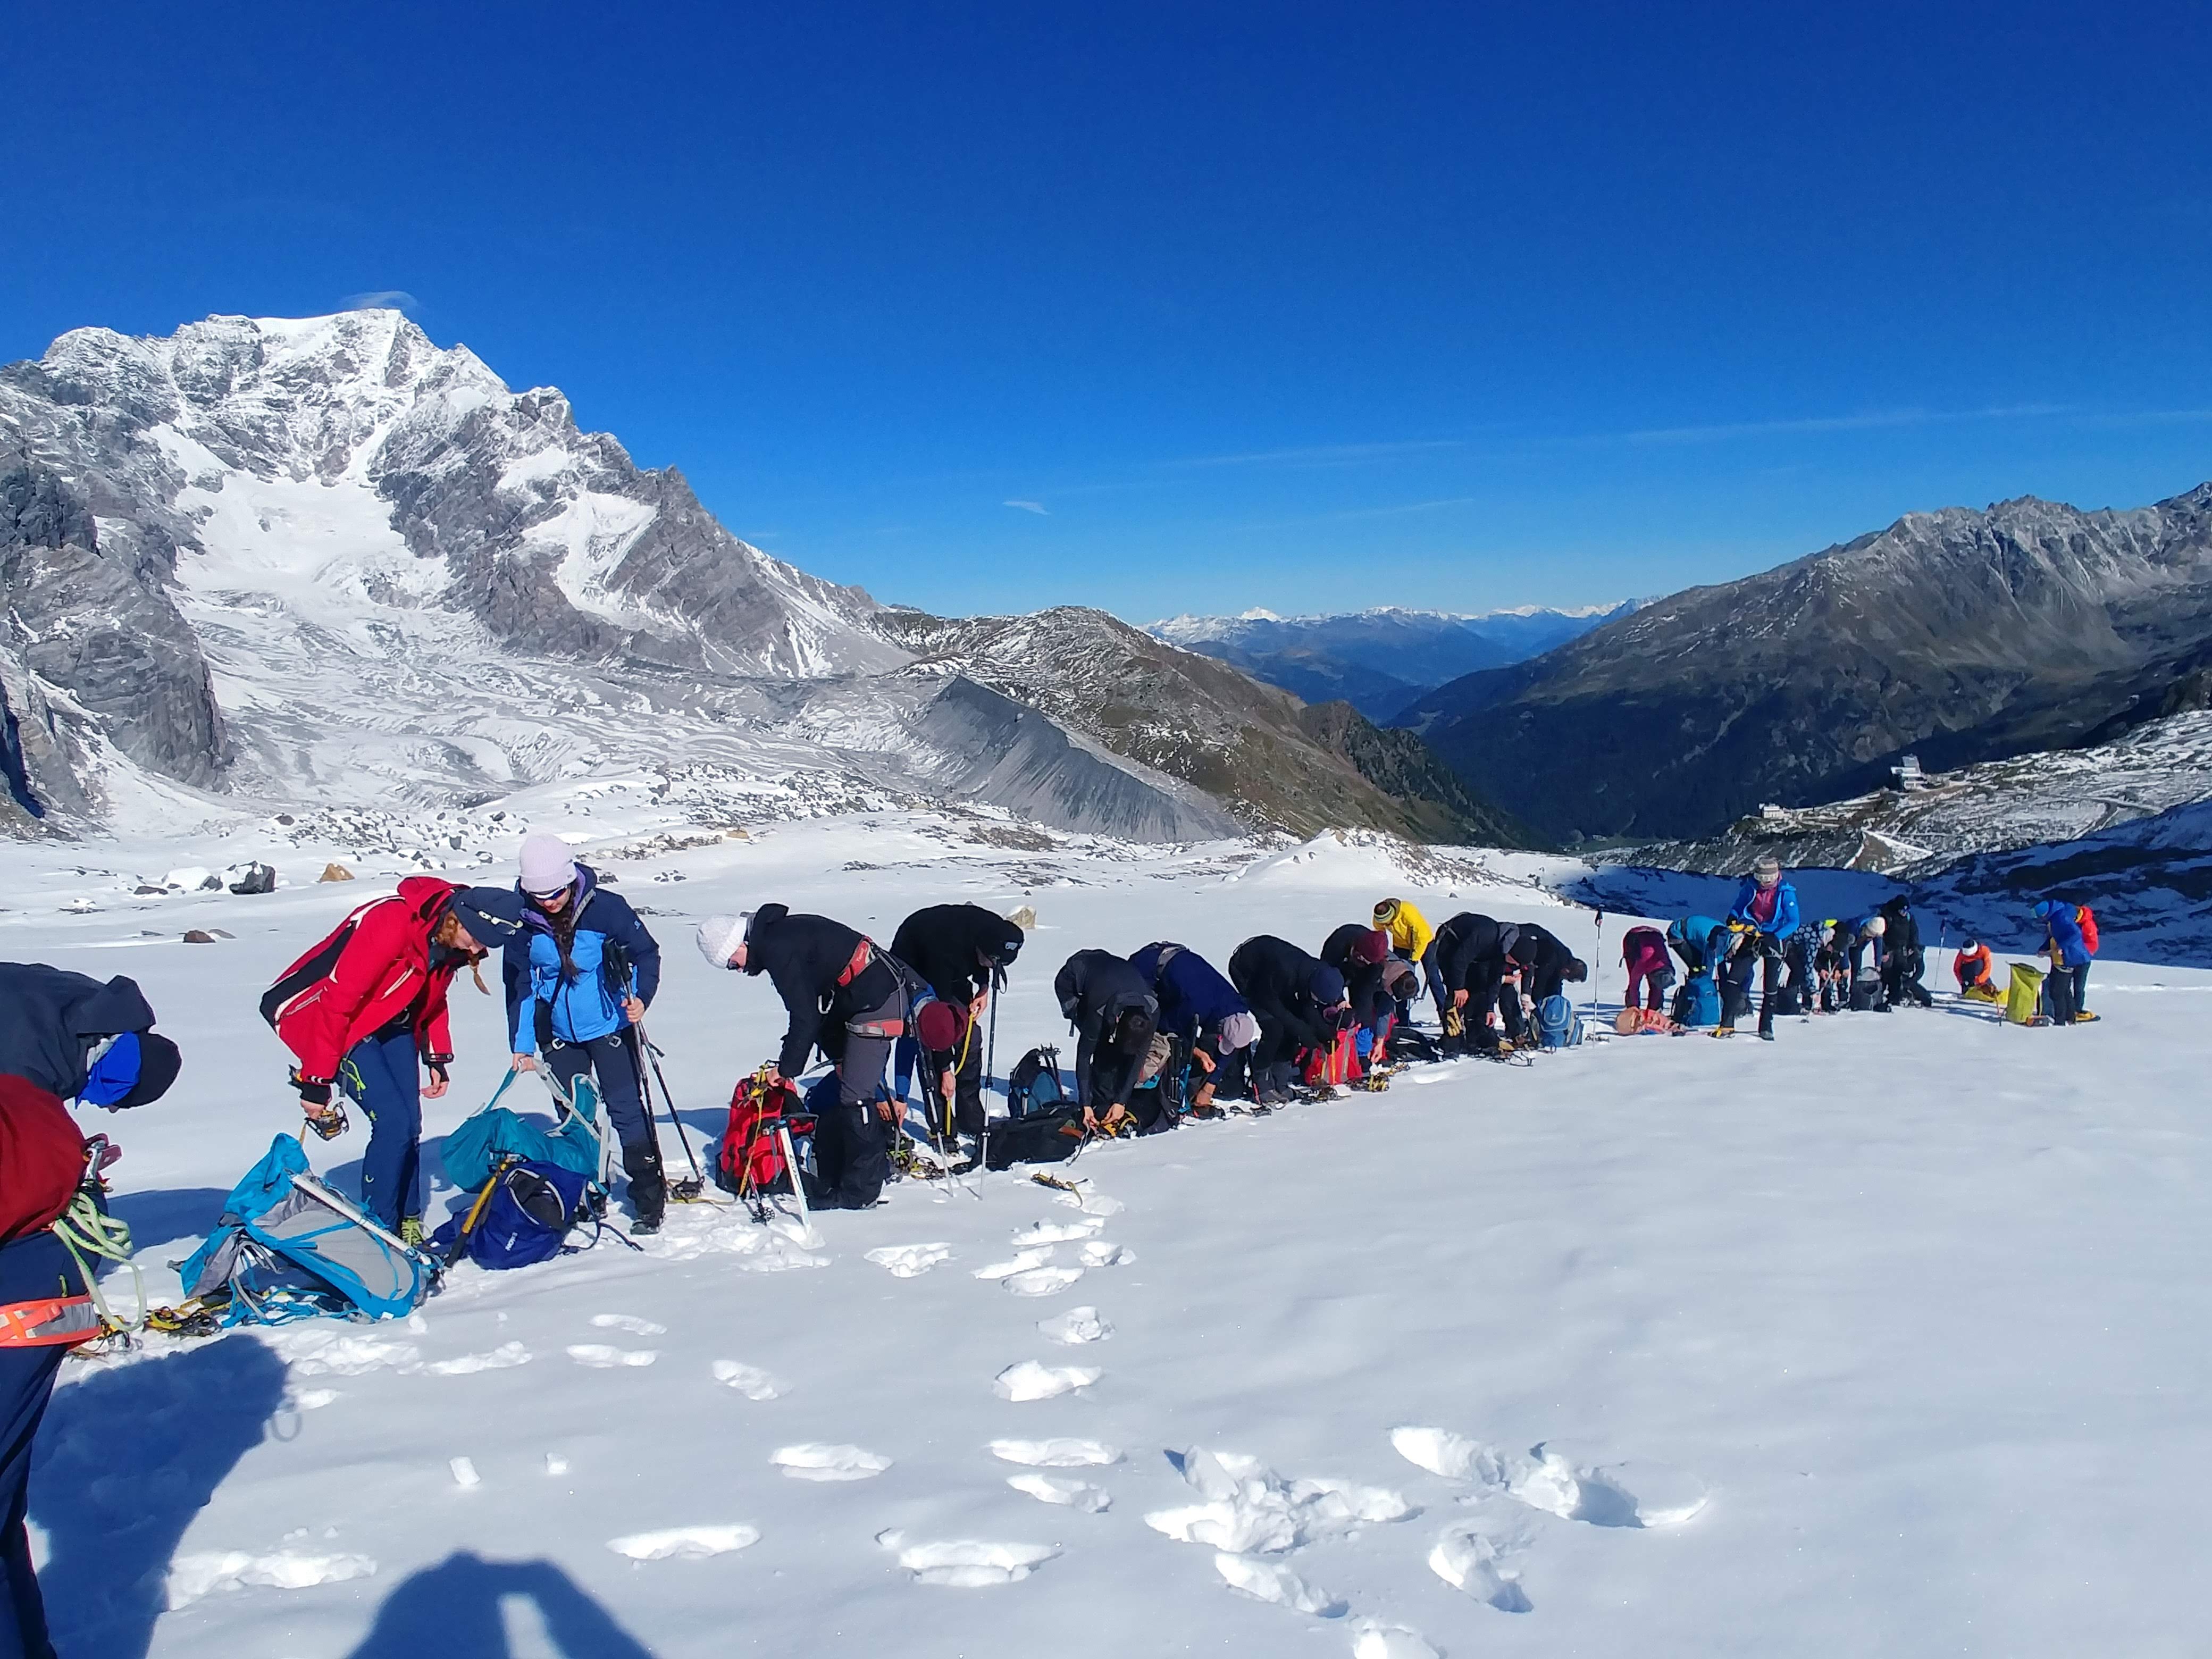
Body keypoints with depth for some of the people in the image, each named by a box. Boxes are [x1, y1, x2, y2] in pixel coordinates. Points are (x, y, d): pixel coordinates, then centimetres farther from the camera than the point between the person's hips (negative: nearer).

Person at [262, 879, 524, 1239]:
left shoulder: (452, 940, -8)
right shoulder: (391, 925, -33)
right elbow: (337, 1002, -29)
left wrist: (438, 1058, 6)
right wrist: (316, 1081, -25)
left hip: (394, 1025, 7)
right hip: (341, 1023, -7)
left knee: (409, 1127, 2)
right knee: (393, 1122, -16)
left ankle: (407, 1226, 16)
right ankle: (378, 1229, -3)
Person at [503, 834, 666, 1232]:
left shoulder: (606, 908, -16)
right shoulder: (523, 921, -8)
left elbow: (646, 953, -5)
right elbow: (519, 985, 1)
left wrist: (641, 998, -20)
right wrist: (522, 1043, -1)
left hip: (610, 1026, -3)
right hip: (559, 1035, 3)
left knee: (627, 1110, -4)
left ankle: (650, 1198, 5)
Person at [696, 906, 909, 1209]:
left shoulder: (777, 949, -19)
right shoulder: (776, 935, 12)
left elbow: (805, 1018, -18)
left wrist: (786, 1068, -6)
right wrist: (838, 1054, 15)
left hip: (877, 999, -11)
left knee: (855, 1095, -9)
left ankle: (860, 1191, -1)